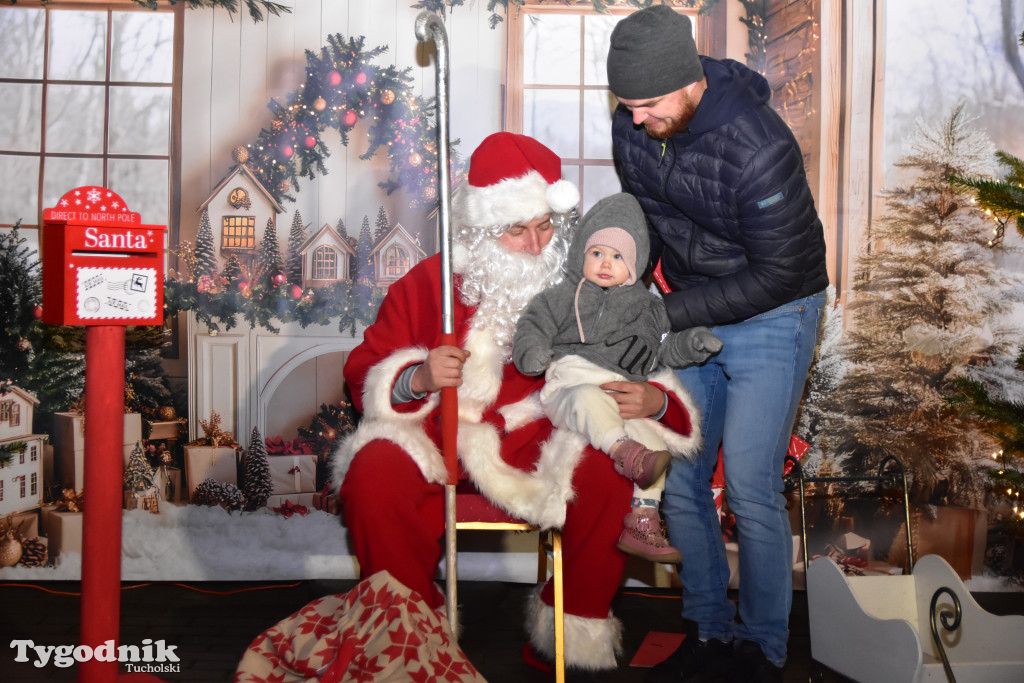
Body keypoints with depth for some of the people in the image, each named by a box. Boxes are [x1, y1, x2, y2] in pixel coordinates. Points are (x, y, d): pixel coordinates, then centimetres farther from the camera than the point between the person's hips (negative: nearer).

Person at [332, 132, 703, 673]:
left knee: (606, 471, -30)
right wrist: (416, 379, -18)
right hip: (441, 439, 1)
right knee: (374, 475, -28)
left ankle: (574, 628, -5)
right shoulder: (430, 282, 3)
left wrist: (656, 400, -15)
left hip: (545, 439, 0)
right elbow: (364, 373, 5)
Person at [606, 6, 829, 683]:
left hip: (772, 318, -6)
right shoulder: (631, 127, -7)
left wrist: (667, 314, -23)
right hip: (692, 313, 6)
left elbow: (778, 274, -22)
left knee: (751, 491, -7)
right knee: (678, 481, 5)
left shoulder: (759, 147, -28)